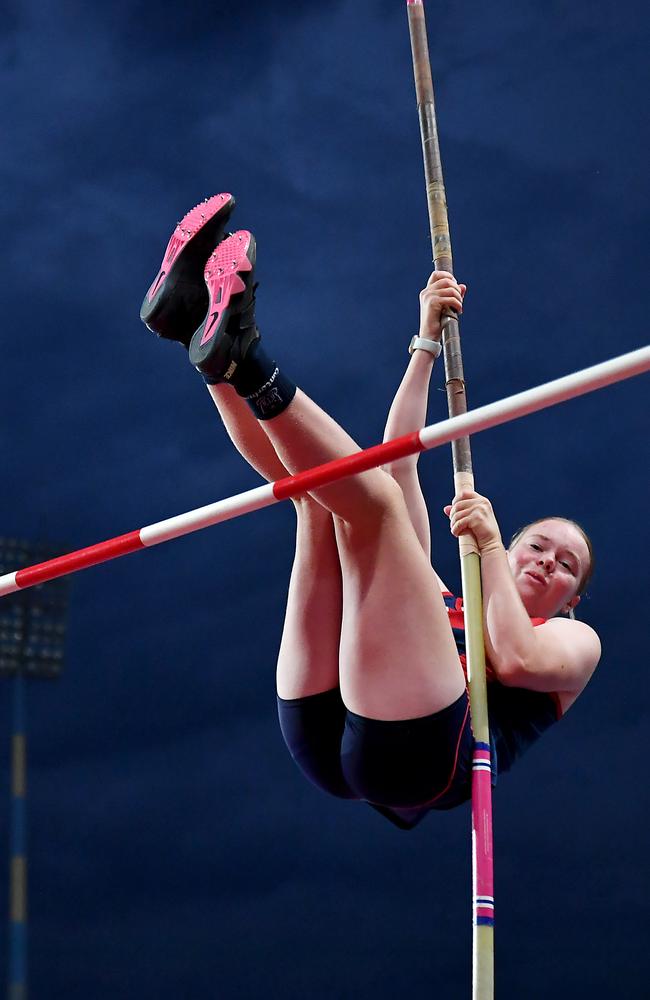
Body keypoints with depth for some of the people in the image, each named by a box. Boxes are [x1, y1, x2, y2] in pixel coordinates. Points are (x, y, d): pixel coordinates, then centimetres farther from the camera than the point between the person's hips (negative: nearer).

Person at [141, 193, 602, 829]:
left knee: (370, 496, -12)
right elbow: (399, 463, 33)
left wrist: (488, 544, 12)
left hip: (421, 751, -5)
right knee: (329, 488, 4)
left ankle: (243, 360, -32)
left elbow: (515, 660, 2)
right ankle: (195, 316, -11)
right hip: (327, 733, 5)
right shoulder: (441, 602, 41)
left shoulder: (575, 642, 31)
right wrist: (427, 344, 30)